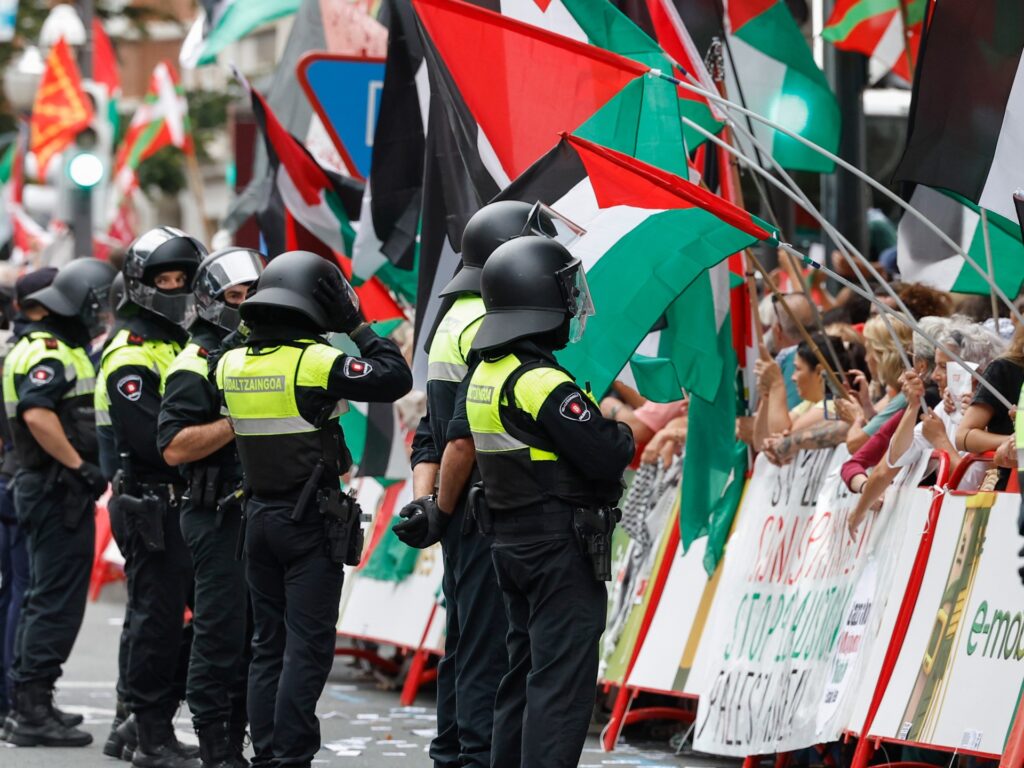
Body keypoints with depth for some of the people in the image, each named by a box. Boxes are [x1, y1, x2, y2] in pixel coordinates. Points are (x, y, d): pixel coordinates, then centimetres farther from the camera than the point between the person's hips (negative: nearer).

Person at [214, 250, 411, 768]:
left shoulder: (232, 365, 2)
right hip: (311, 521, -6)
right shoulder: (315, 363, -16)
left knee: (269, 644, 13)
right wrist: (360, 330, -3)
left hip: (259, 513, 6)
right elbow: (395, 378, -18)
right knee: (308, 646, -3)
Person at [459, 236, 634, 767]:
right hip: (561, 547, -9)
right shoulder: (544, 384, -21)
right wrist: (624, 435, -2)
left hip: (510, 540, 9)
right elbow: (605, 456, -22)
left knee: (524, 673, 17)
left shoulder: (484, 375, 8)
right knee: (562, 682, -7)